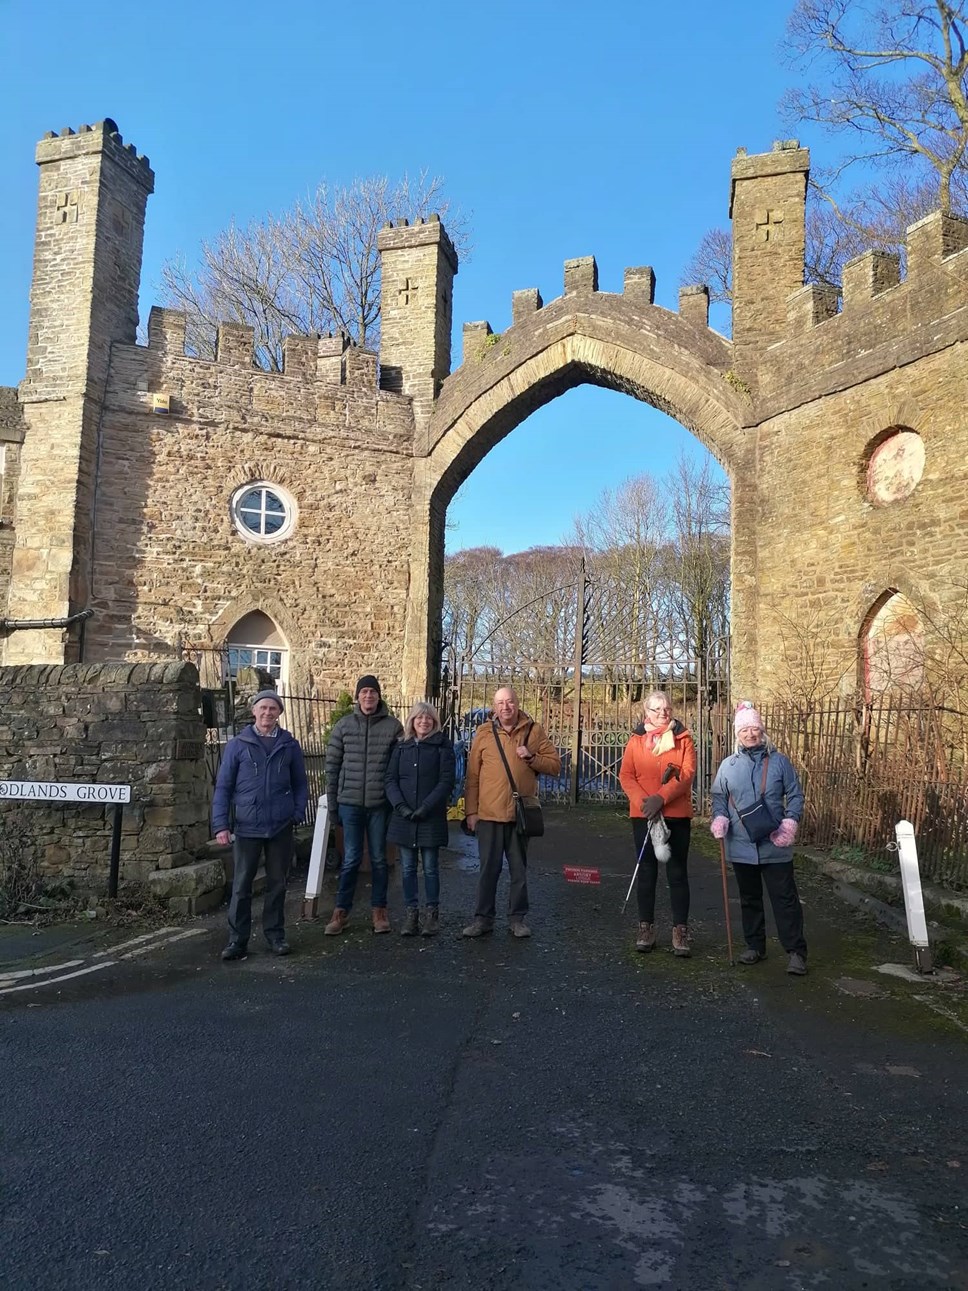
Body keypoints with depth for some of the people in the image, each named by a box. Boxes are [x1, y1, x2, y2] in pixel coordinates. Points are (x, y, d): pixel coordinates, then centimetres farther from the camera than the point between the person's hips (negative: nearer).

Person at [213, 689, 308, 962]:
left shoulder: (290, 745, 4)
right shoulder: (237, 745, 0)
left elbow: (300, 783, 10)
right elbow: (223, 786, 0)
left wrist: (298, 813, -3)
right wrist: (220, 824, -6)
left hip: (281, 827, 1)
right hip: (247, 826, -1)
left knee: (277, 883, 10)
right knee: (241, 885, 3)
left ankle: (275, 935, 23)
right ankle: (238, 940, 13)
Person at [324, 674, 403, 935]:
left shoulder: (393, 726, -1)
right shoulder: (344, 725, 2)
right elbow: (332, 765, 4)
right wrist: (332, 801, 2)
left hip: (380, 803, 0)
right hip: (350, 802, 0)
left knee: (379, 859, 10)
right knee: (351, 859, 5)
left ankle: (379, 910, 21)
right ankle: (341, 910, 17)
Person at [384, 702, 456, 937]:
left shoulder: (443, 746, 0)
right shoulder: (401, 746, 9)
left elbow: (446, 781, -7)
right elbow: (390, 779, 4)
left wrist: (426, 807, -15)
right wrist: (400, 806, -11)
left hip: (431, 818, -3)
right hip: (404, 818, 3)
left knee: (430, 868, 4)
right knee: (408, 868, 7)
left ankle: (432, 914, 15)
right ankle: (411, 914, 15)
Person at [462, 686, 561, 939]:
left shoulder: (533, 731, 2)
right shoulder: (484, 733, 1)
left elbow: (555, 765, 3)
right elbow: (472, 776, 2)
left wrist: (531, 758, -14)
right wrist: (471, 811, -1)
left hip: (521, 813, 1)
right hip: (489, 813, -1)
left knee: (519, 869, 11)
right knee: (489, 868, 6)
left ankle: (517, 918, 23)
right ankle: (483, 917, 18)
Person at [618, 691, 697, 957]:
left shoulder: (683, 739, 3)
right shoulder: (636, 740, 5)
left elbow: (687, 773, -9)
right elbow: (626, 775, -1)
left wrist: (661, 797, -20)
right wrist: (642, 801, -18)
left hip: (677, 816, -1)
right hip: (643, 815, 1)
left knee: (677, 873, 5)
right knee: (646, 872, 9)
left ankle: (680, 931, 11)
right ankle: (646, 928, 18)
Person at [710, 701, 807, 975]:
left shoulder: (779, 761, 0)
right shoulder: (728, 765, 5)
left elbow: (795, 795, 2)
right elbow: (719, 796, 10)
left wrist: (790, 822, -11)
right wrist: (719, 818, -9)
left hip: (775, 845, -2)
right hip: (741, 846, 2)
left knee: (784, 897, -1)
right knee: (749, 898, 13)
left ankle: (796, 951, 7)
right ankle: (755, 946, 26)